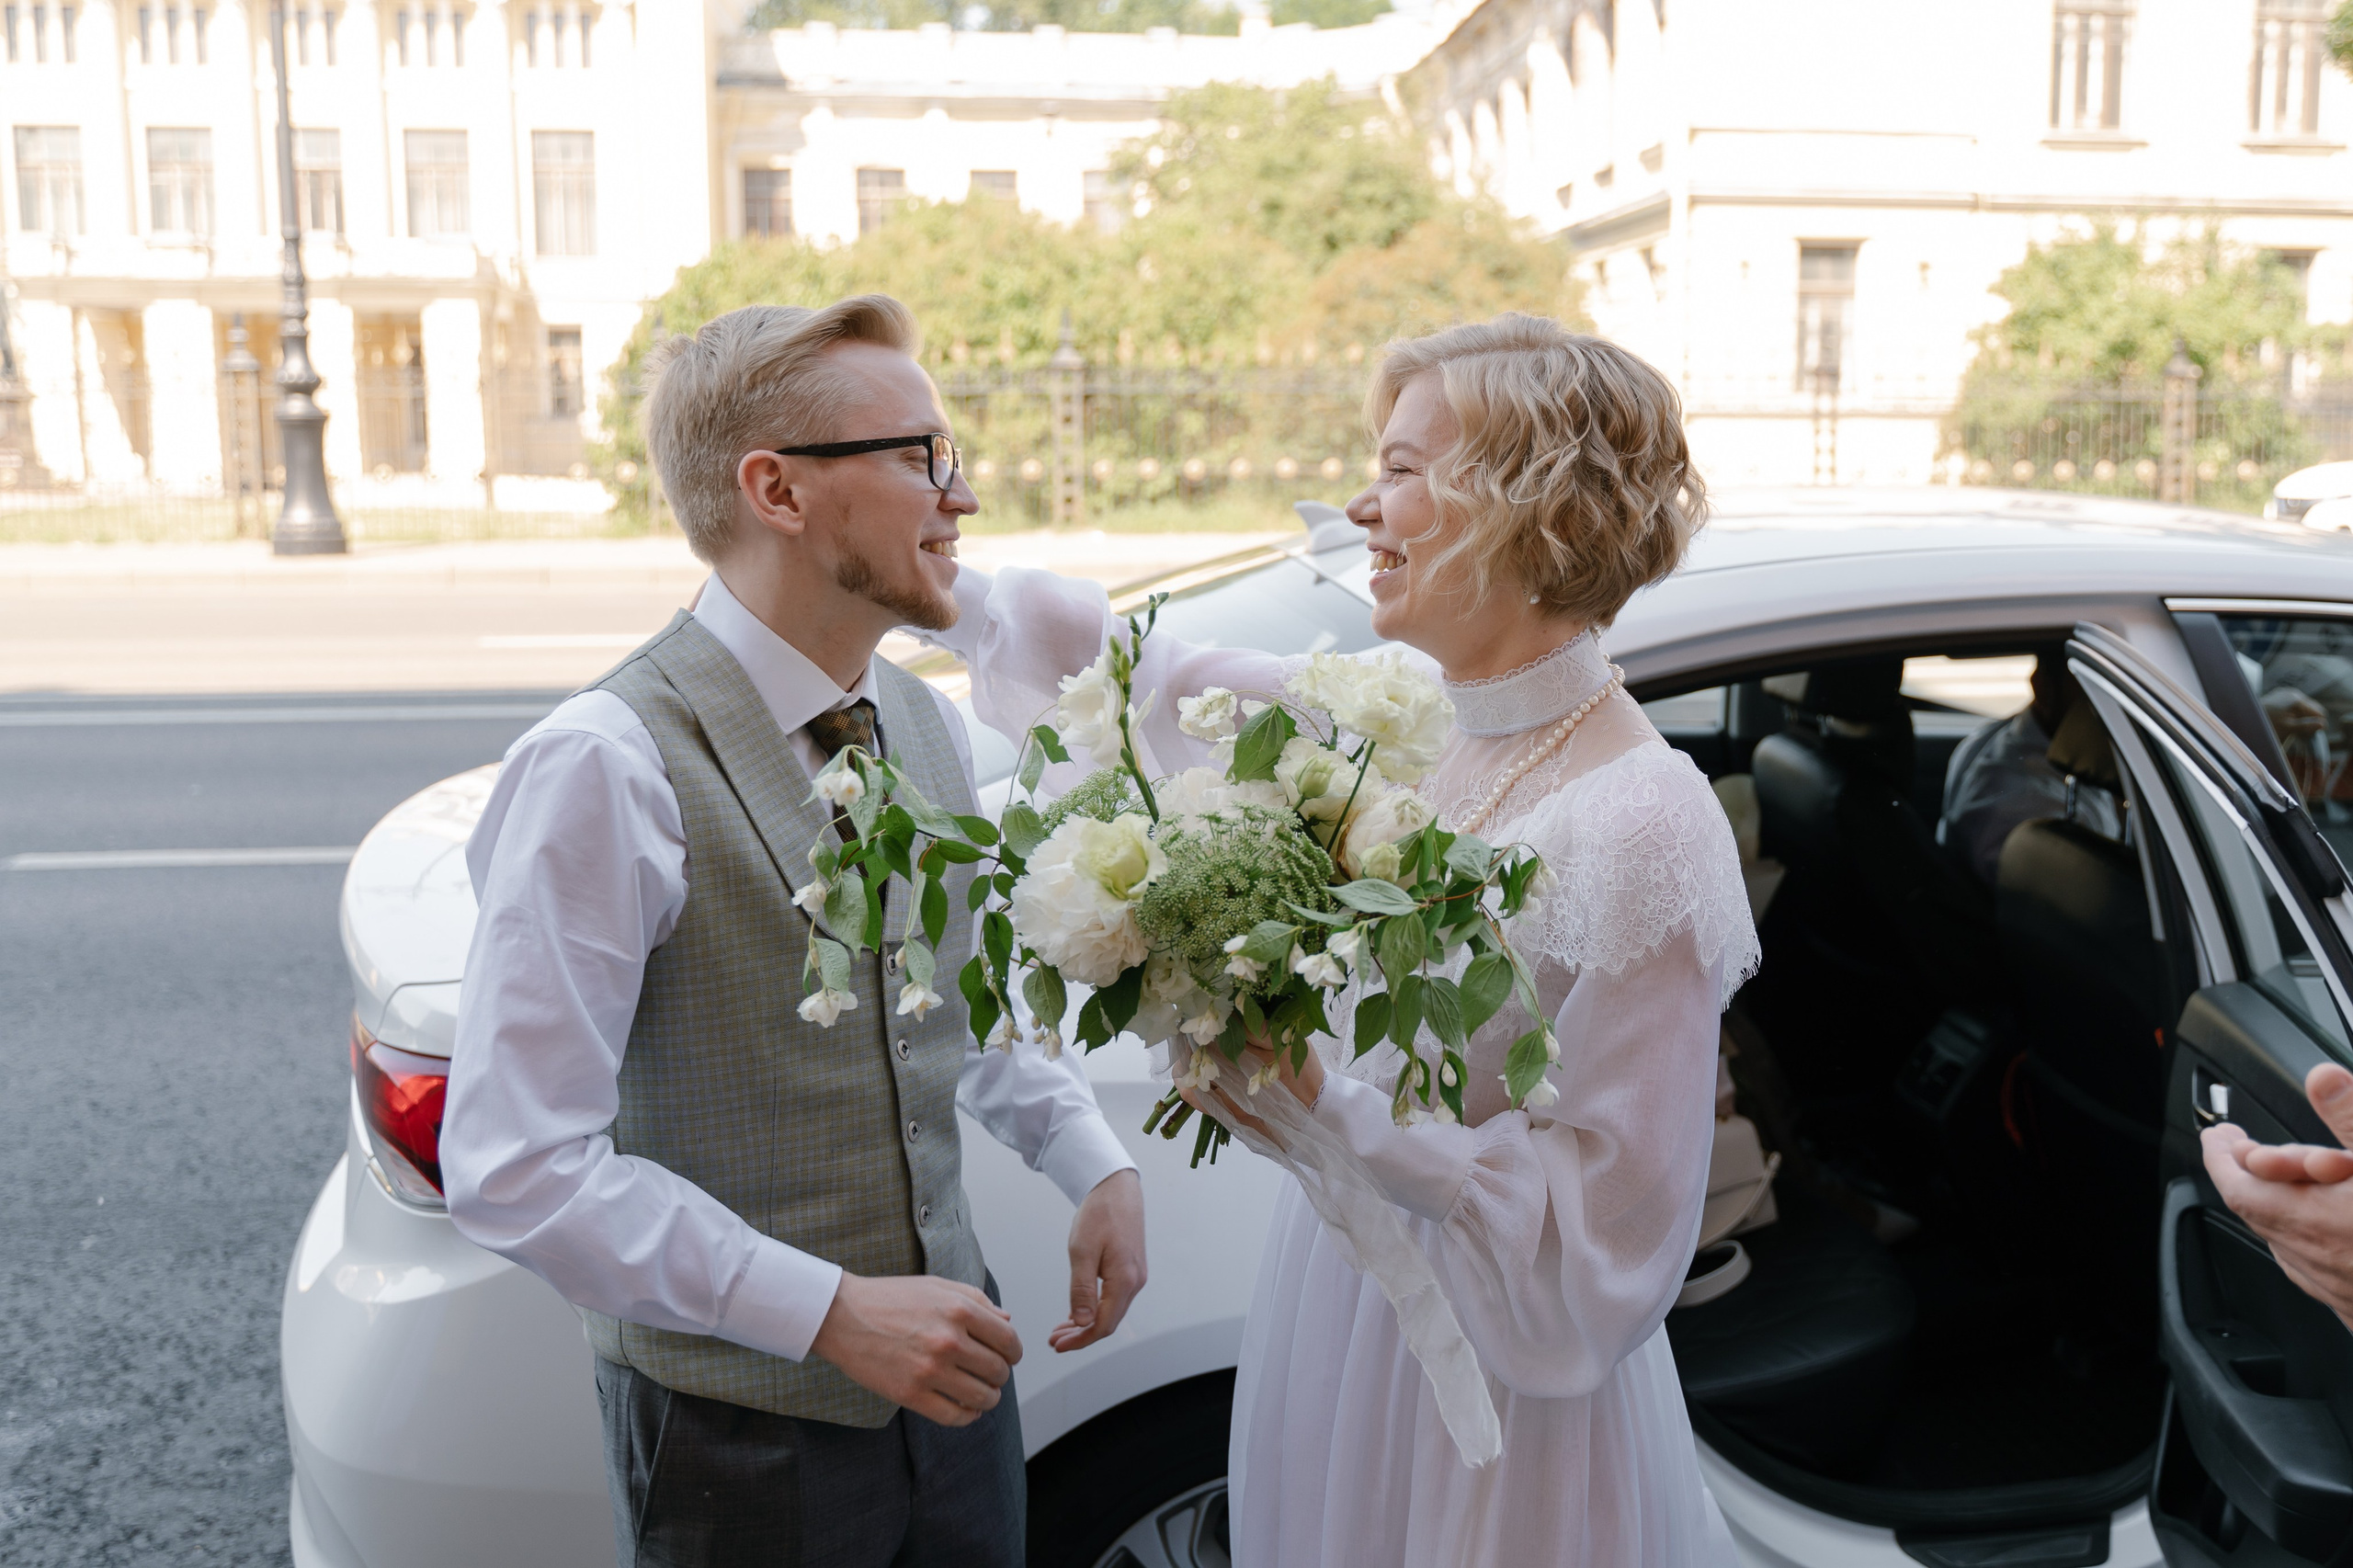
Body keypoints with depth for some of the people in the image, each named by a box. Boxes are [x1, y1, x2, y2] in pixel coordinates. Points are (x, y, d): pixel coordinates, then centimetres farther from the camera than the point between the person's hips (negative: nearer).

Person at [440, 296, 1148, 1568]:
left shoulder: (929, 725, 3)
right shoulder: (602, 769, -20)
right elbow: (515, 1167, -21)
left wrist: (1097, 1164, 0)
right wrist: (832, 1310, -23)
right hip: (742, 1433, -6)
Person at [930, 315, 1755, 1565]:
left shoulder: (1644, 828, -25)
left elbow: (1605, 1227, -22)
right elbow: (1158, 675, 8)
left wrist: (1330, 1107, -27)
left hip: (1490, 1390, -6)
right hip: (1330, 1305, 6)